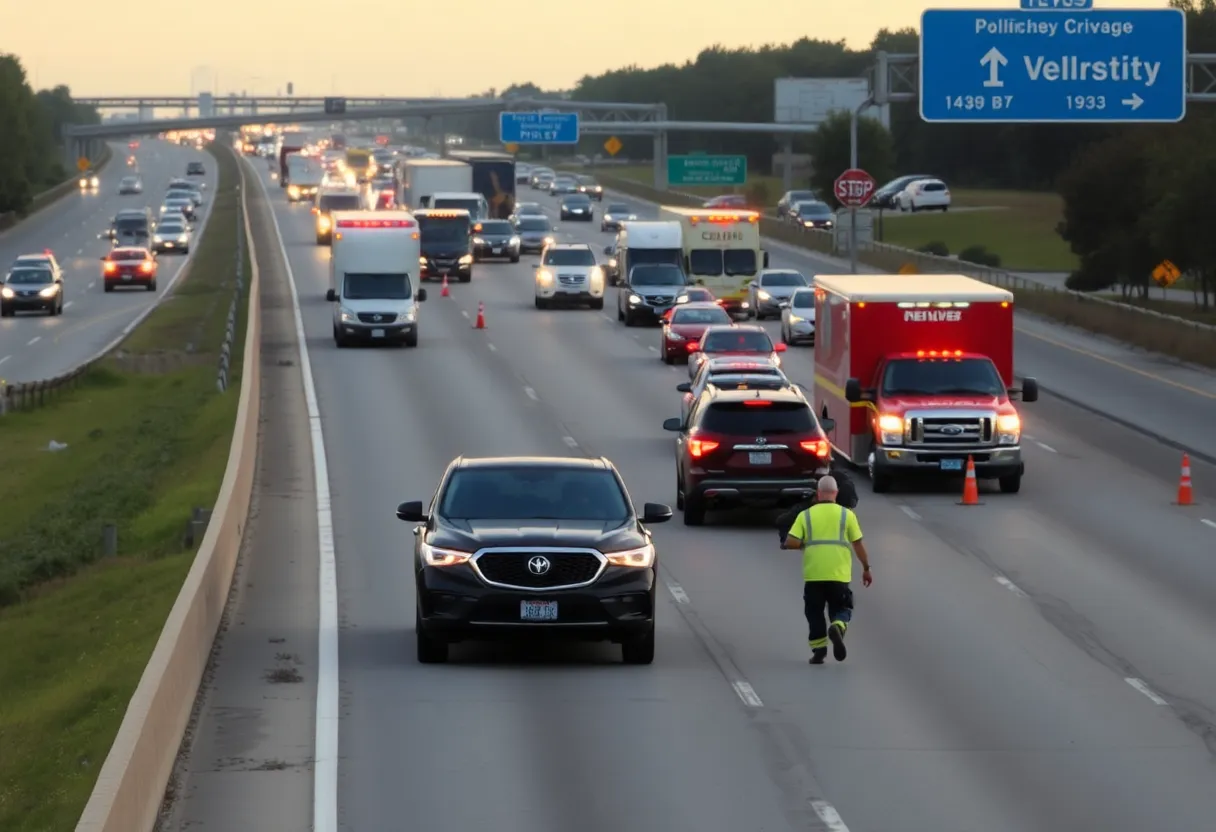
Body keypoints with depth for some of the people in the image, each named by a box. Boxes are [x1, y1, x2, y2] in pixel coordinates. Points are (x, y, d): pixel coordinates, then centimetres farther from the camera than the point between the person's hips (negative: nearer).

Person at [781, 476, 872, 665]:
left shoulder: (806, 515, 4)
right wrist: (866, 568, 16)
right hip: (839, 574, 0)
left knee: (815, 613, 13)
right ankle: (837, 628, -22)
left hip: (813, 573, 0)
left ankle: (818, 651, 10)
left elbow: (790, 542, -4)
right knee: (841, 609, 10)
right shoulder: (847, 514, 4)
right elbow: (858, 544, 5)